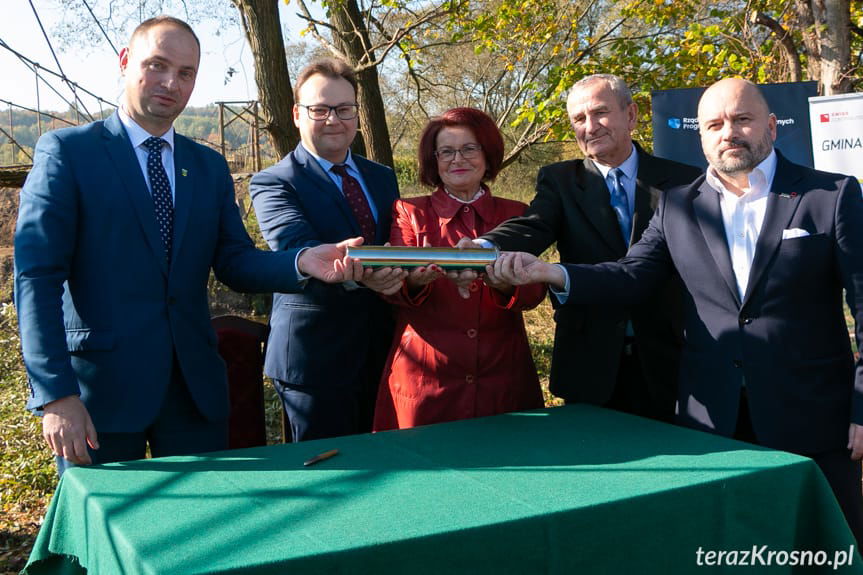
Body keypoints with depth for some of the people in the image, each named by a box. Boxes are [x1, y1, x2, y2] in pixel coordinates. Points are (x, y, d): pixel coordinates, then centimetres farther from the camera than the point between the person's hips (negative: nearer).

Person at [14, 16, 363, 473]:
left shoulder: (209, 166, 13)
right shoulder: (67, 152, -3)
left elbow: (235, 263, 9)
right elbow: (37, 276, -9)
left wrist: (301, 262, -13)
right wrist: (56, 395, -17)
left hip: (194, 384, 5)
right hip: (101, 385, -4)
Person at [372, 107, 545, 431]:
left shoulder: (516, 215, 9)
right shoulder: (409, 213, 6)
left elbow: (535, 291, -5)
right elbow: (392, 287, -8)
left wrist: (505, 284, -28)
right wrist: (415, 279, -31)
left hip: (500, 379, 2)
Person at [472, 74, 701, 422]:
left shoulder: (683, 181, 3)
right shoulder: (558, 181, 4)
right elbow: (533, 227, -16)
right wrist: (484, 249, -38)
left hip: (666, 363, 0)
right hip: (589, 364, 0)